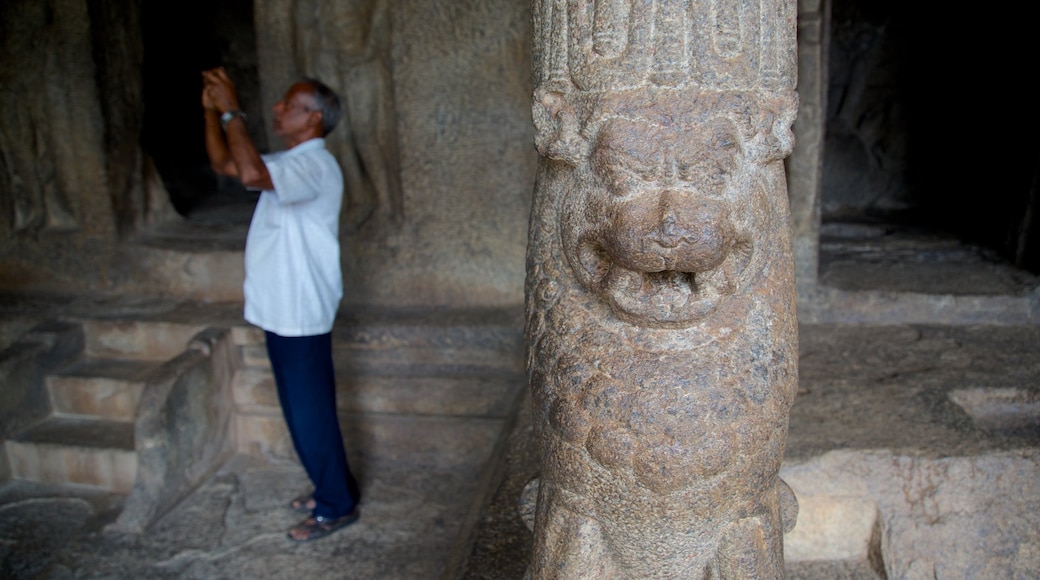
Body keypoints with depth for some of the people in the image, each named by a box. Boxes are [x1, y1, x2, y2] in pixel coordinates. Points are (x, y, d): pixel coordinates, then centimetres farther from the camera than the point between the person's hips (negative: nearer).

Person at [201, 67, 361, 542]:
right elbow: (223, 163, 21)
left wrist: (232, 112, -25)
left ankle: (337, 507, 17)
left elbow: (250, 174, -37)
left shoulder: (314, 166, -19)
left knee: (310, 413, 2)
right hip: (282, 311, 10)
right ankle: (334, 488, 34)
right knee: (306, 409, 19)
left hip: (300, 314, -10)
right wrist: (212, 110, 9)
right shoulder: (290, 162, 13)